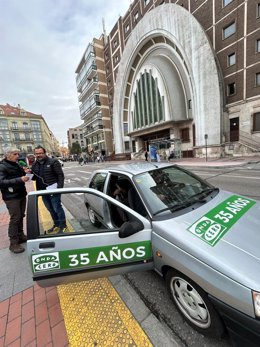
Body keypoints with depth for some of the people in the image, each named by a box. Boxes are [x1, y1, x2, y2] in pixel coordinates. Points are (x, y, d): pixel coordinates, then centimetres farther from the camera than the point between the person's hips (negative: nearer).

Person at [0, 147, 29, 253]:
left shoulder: (17, 165, 9)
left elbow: (22, 176, 20)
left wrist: (26, 174, -2)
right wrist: (19, 179, -30)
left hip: (21, 194, 7)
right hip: (11, 197, -7)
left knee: (21, 216, 13)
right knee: (15, 218, -4)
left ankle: (20, 236, 28)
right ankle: (13, 243, 7)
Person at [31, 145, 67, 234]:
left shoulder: (53, 162, -10)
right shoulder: (34, 164, 11)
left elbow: (60, 175, -12)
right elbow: (34, 177, 19)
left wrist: (59, 187, -19)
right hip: (43, 191, 7)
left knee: (57, 208, 1)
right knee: (50, 209, 17)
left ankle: (63, 225, 18)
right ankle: (56, 224, 34)